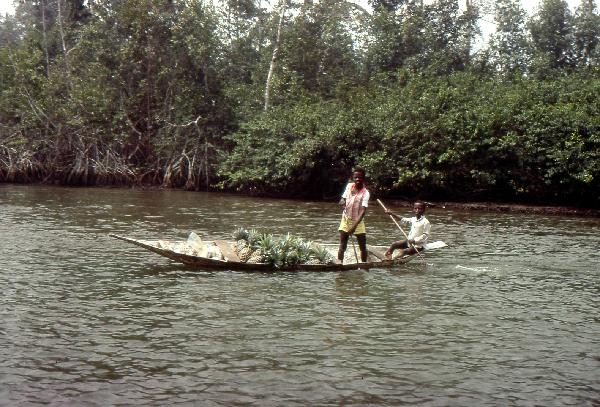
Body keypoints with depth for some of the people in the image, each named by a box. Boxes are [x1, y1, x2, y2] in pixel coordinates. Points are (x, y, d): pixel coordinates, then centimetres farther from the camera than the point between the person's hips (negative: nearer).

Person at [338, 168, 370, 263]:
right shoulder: (349, 186, 1)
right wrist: (342, 201, -12)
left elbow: (363, 210, -23)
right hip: (346, 219, 3)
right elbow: (343, 198, 16)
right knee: (342, 246, -1)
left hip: (358, 221, -3)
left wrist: (354, 226, -34)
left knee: (363, 247, 0)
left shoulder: (365, 193, -13)